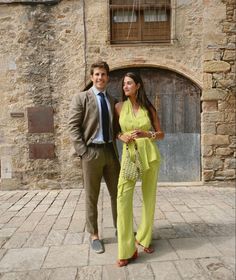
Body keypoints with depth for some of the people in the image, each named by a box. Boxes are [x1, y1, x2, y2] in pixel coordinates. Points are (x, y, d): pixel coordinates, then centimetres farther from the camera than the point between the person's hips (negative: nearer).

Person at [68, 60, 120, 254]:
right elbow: (73, 126, -8)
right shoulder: (81, 98, -1)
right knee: (91, 197, 7)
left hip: (111, 151, 5)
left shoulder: (112, 100, 13)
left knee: (117, 193, 13)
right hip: (91, 151, -4)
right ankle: (94, 235, 24)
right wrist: (83, 151, -14)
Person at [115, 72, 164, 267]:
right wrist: (121, 137, -8)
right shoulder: (119, 107, 5)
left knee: (149, 197, 7)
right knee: (123, 197, -14)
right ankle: (127, 250, -5)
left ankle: (144, 238, 28)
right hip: (129, 154, -1)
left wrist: (147, 134, -12)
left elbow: (161, 134, 8)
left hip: (150, 154, 1)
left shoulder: (149, 108, 5)